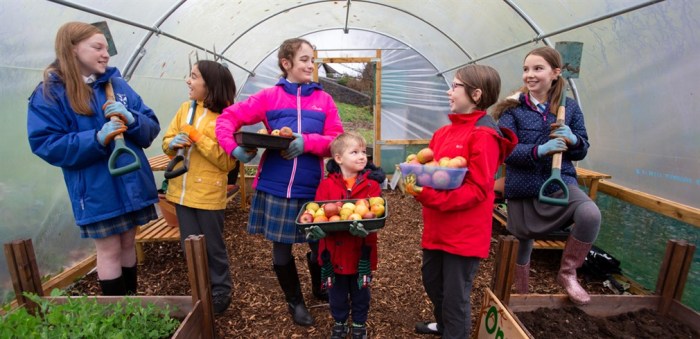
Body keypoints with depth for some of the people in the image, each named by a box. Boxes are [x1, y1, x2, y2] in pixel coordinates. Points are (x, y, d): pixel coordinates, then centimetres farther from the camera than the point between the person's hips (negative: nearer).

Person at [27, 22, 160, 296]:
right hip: (97, 191, -4)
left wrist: (131, 119, -17)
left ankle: (132, 301, 33)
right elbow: (46, 145, -11)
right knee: (109, 250, 4)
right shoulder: (49, 93, -5)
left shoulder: (117, 83, 6)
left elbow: (151, 127, 4)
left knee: (128, 243, 16)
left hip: (132, 183, 4)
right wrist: (97, 138, -25)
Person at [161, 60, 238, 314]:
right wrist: (174, 143, -11)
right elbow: (167, 142, 12)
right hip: (182, 191, 6)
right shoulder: (185, 108, 7)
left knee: (213, 247, 9)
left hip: (209, 194, -6)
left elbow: (227, 161, -16)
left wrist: (197, 137, -20)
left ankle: (221, 292, 30)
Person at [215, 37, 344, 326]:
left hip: (312, 188, 1)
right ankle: (295, 302, 36)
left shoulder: (323, 99, 4)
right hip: (275, 187, 0)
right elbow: (227, 118, 2)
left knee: (320, 245, 9)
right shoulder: (268, 97, 1)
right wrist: (235, 148, -15)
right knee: (281, 249, 11)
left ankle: (320, 289, 42)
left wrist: (307, 142, -19)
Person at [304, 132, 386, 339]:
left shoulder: (371, 184, -7)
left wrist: (365, 226, -37)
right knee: (337, 293, 19)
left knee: (360, 292, 19)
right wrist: (316, 229, -30)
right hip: (334, 251, 1)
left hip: (361, 252, 0)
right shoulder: (327, 185, -4)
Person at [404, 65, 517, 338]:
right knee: (431, 280, 25)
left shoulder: (483, 136, -17)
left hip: (464, 232, -9)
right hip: (437, 227, 9)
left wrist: (429, 196, -29)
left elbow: (477, 189, -21)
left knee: (455, 294, 8)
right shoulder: (444, 132, 9)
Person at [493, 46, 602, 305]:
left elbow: (582, 150, 7)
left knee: (590, 214, -30)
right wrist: (539, 150, -30)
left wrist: (573, 140, -15)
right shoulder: (513, 108, -5)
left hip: (560, 181, 1)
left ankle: (567, 273, -3)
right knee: (522, 243, 13)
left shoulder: (569, 107, 3)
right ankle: (521, 295, 41)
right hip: (522, 187, -1)